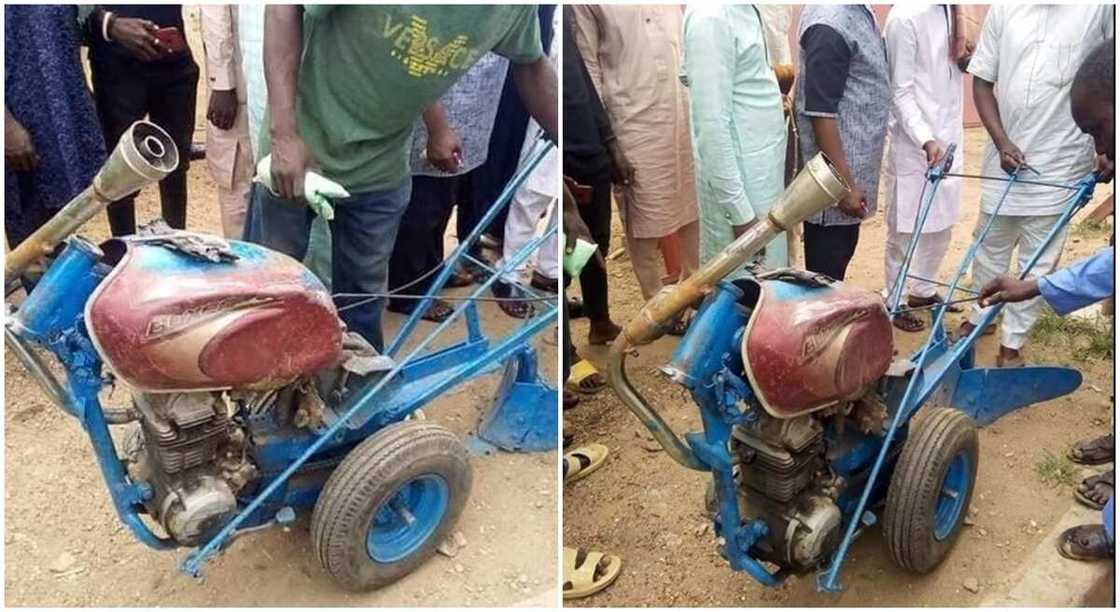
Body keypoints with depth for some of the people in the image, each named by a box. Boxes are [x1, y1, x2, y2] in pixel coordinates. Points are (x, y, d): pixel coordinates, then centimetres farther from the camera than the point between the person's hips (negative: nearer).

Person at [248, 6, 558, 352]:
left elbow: (530, 65, 4)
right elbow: (285, 7, -21)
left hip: (381, 169, 3)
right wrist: (284, 133, -26)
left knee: (364, 292, 16)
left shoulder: (516, 7, -13)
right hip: (304, 143, -3)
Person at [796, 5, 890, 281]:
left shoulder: (858, 11, 7)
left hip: (852, 160, 9)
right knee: (826, 272, 3)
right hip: (836, 172, -9)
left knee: (839, 256, 20)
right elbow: (820, 112, -24)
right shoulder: (830, 24, -22)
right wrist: (844, 184, -22)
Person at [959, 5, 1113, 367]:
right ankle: (978, 318, 38)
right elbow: (982, 80, 3)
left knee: (1038, 259, 7)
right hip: (1006, 154, 3)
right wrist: (1001, 141, -7)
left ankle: (1012, 344, 19)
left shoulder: (1100, 8, -8)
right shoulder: (1004, 8, 0)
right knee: (990, 246, 18)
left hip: (1061, 161, -3)